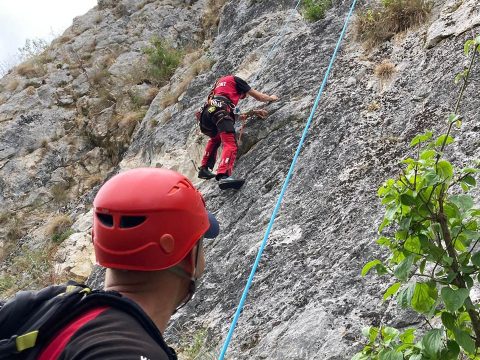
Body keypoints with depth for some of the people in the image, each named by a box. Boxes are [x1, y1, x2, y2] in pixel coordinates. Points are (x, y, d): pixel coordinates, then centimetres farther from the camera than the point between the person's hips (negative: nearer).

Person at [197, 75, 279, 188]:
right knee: (230, 144, -20)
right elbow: (258, 96, 23)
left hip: (207, 111, 8)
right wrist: (271, 98, 43)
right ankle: (223, 176, -41)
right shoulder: (235, 79, 22)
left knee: (215, 139, 35)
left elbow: (233, 113, 34)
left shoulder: (220, 81, 41)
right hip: (220, 110, -8)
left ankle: (204, 169, 30)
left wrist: (254, 112, 34)